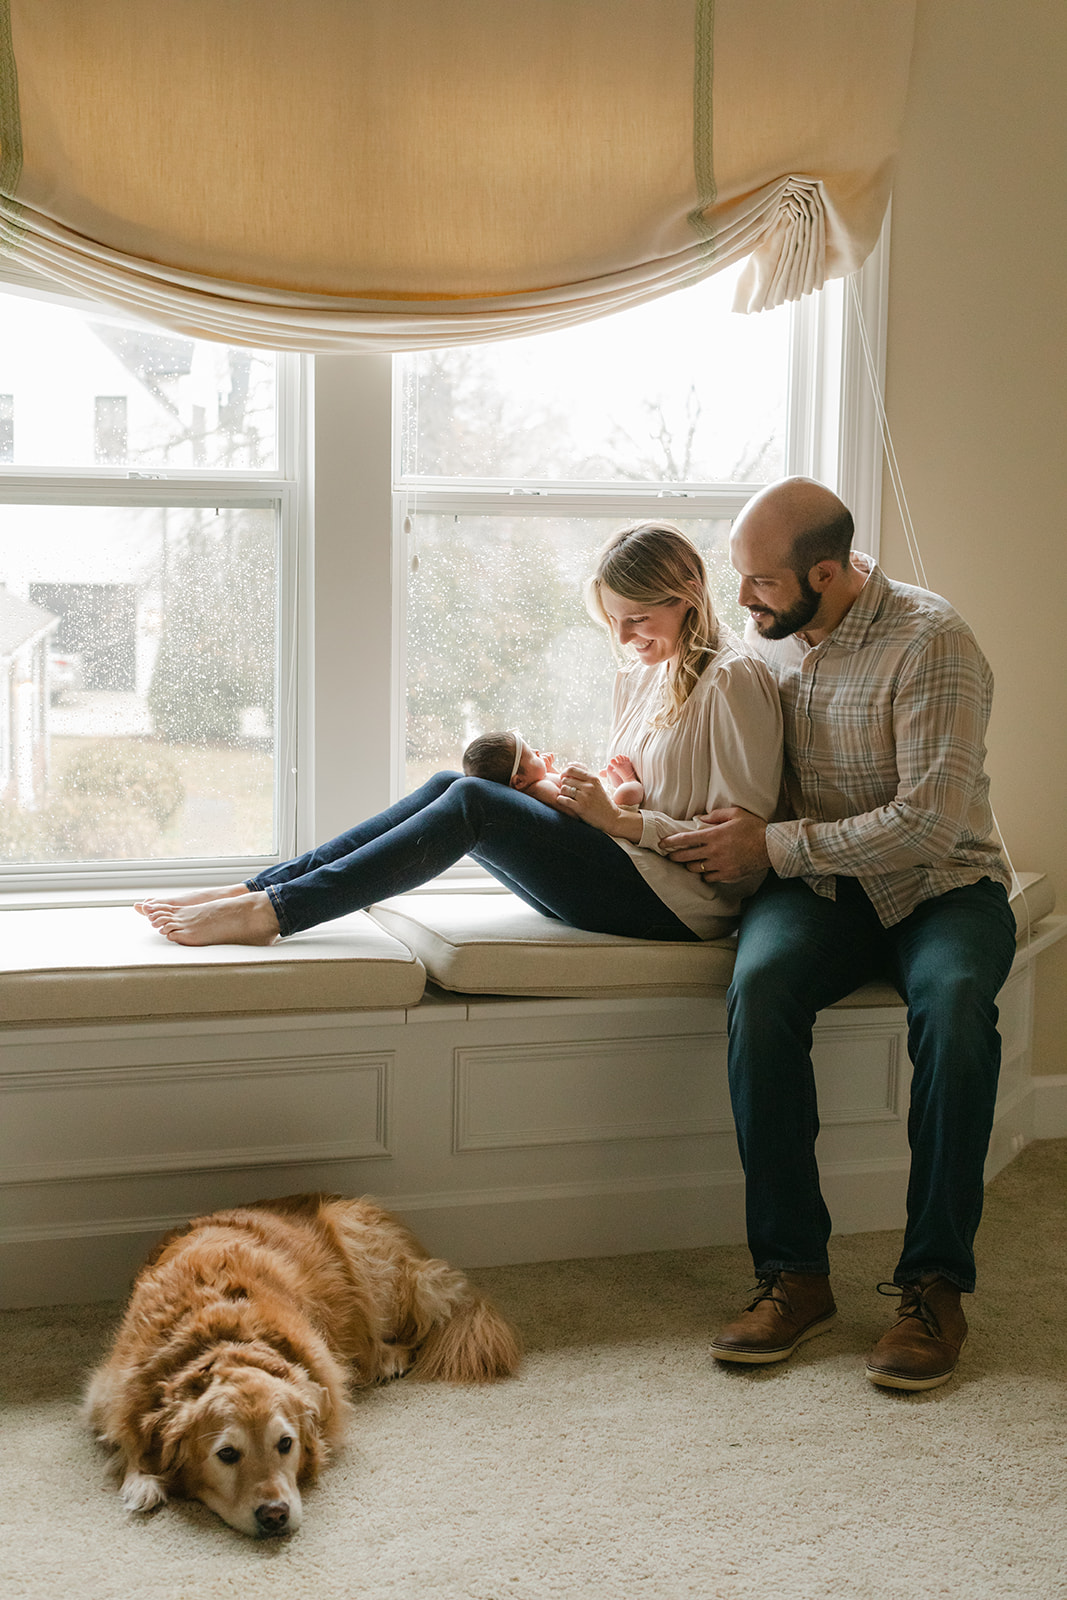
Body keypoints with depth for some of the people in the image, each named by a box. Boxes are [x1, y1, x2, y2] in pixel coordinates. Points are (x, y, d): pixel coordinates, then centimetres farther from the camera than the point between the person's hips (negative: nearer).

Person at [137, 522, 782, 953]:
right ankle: (257, 890, -14)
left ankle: (271, 911, -24)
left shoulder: (734, 680, -8)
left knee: (474, 802, -22)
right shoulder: (641, 677, 19)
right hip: (621, 876, 8)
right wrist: (549, 790, 2)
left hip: (678, 902, -8)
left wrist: (620, 820, -15)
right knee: (451, 786, -10)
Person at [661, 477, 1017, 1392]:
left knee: (954, 1004, -37)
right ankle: (794, 1274, -24)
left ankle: (936, 1283, -24)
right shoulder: (766, 634, 6)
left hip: (940, 886, -4)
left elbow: (929, 823, -23)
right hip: (819, 887, 4)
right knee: (761, 986, -31)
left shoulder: (931, 642, -16)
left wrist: (772, 846, -19)